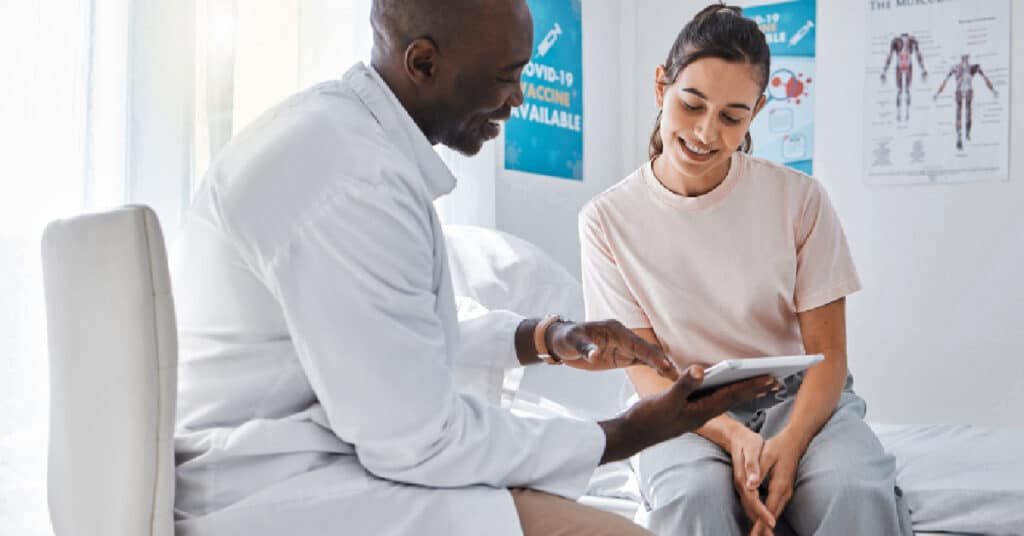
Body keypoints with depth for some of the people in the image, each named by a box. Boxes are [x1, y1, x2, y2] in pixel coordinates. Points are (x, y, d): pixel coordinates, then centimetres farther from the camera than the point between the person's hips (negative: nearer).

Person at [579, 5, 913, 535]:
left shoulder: (800, 199, -3)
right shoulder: (608, 219, -3)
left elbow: (826, 353, -2)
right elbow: (644, 369, -4)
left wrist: (790, 443, -23)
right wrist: (731, 435, -23)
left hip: (798, 398, 0)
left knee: (858, 492, -33)